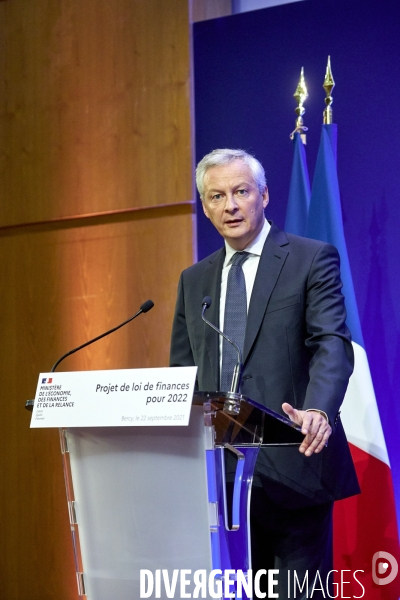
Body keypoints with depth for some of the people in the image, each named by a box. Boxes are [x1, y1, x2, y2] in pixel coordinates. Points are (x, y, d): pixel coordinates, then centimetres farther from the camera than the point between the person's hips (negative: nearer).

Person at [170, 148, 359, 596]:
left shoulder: (312, 260, 0)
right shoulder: (194, 280, 16)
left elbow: (332, 345, -12)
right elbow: (182, 373, 17)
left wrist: (318, 411, -31)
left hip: (291, 465, -4)